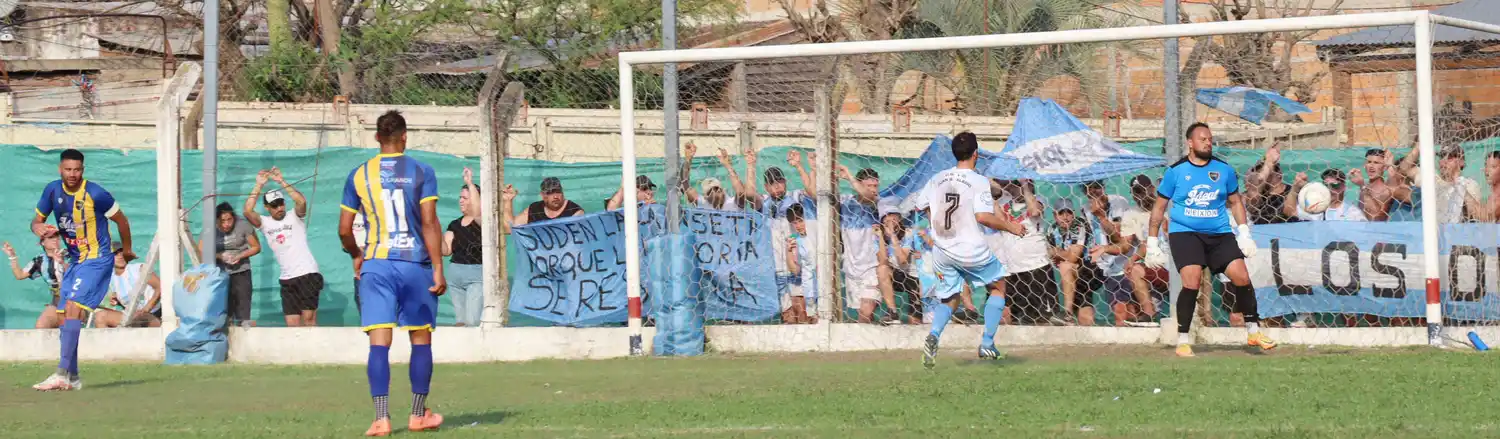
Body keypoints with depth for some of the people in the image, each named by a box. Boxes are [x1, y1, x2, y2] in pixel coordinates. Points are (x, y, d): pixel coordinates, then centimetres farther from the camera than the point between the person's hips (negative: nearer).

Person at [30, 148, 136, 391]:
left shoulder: (95, 194, -17)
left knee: (73, 308, -20)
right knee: (67, 315, 6)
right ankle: (73, 378, 14)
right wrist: (38, 228, -15)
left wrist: (126, 250, 9)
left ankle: (62, 374, -26)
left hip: (97, 259, -7)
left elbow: (121, 220, -4)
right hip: (75, 260, 7)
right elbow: (37, 219, 10)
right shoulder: (53, 190, -1)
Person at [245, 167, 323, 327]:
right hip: (287, 279, 5)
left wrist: (281, 181, -19)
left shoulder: (294, 217, 0)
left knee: (309, 318, -11)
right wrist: (259, 185, -9)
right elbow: (247, 212, -7)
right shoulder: (265, 223, 8)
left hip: (307, 274, -5)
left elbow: (301, 201, -19)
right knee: (292, 324, 1)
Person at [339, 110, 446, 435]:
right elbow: (429, 223, -8)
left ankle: (381, 419, -13)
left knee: (379, 342, -3)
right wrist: (438, 269, -6)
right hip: (415, 263, -1)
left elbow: (344, 230, 7)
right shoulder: (421, 172, -2)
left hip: (376, 265, 1)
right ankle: (418, 415, 18)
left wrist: (356, 256, 26)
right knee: (421, 339, 13)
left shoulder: (359, 175, 5)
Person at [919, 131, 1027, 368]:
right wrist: (1010, 226, -8)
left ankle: (933, 336, -13)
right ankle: (987, 344, 11)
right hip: (972, 251, -4)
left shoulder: (937, 179, 3)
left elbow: (923, 207, 9)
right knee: (998, 286, 18)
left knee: (948, 298, 17)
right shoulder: (979, 181, -13)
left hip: (942, 251, 5)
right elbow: (983, 216, -22)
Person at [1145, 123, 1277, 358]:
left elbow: (1235, 202, 16)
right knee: (1192, 281, -21)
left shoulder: (1224, 170, 5)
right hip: (1184, 233, -3)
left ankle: (1253, 331, 9)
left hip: (1219, 234, 3)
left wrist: (1244, 233, 6)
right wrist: (1152, 243, 4)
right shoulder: (1176, 171, -1)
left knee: (1241, 277, -9)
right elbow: (1159, 208, 6)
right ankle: (1183, 340, -9)